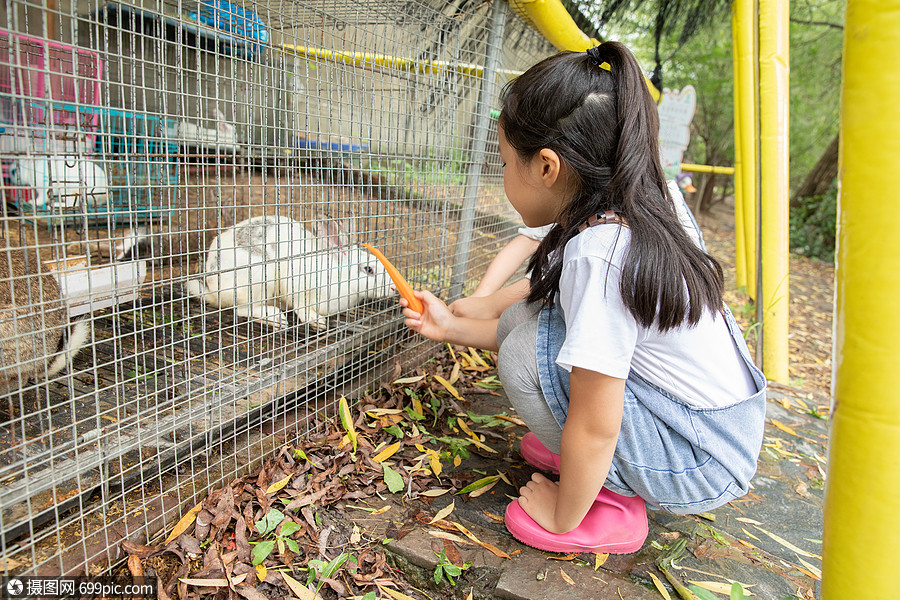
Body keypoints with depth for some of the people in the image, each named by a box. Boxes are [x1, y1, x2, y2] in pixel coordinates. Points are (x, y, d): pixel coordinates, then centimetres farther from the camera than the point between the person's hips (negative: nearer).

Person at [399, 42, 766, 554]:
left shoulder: (598, 255, -29)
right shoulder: (622, 221, 1)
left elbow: (594, 431, -26)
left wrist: (563, 517, -8)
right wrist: (451, 326, 12)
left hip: (703, 462, -8)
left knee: (525, 353, -18)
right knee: (523, 321, 3)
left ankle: (610, 514, 0)